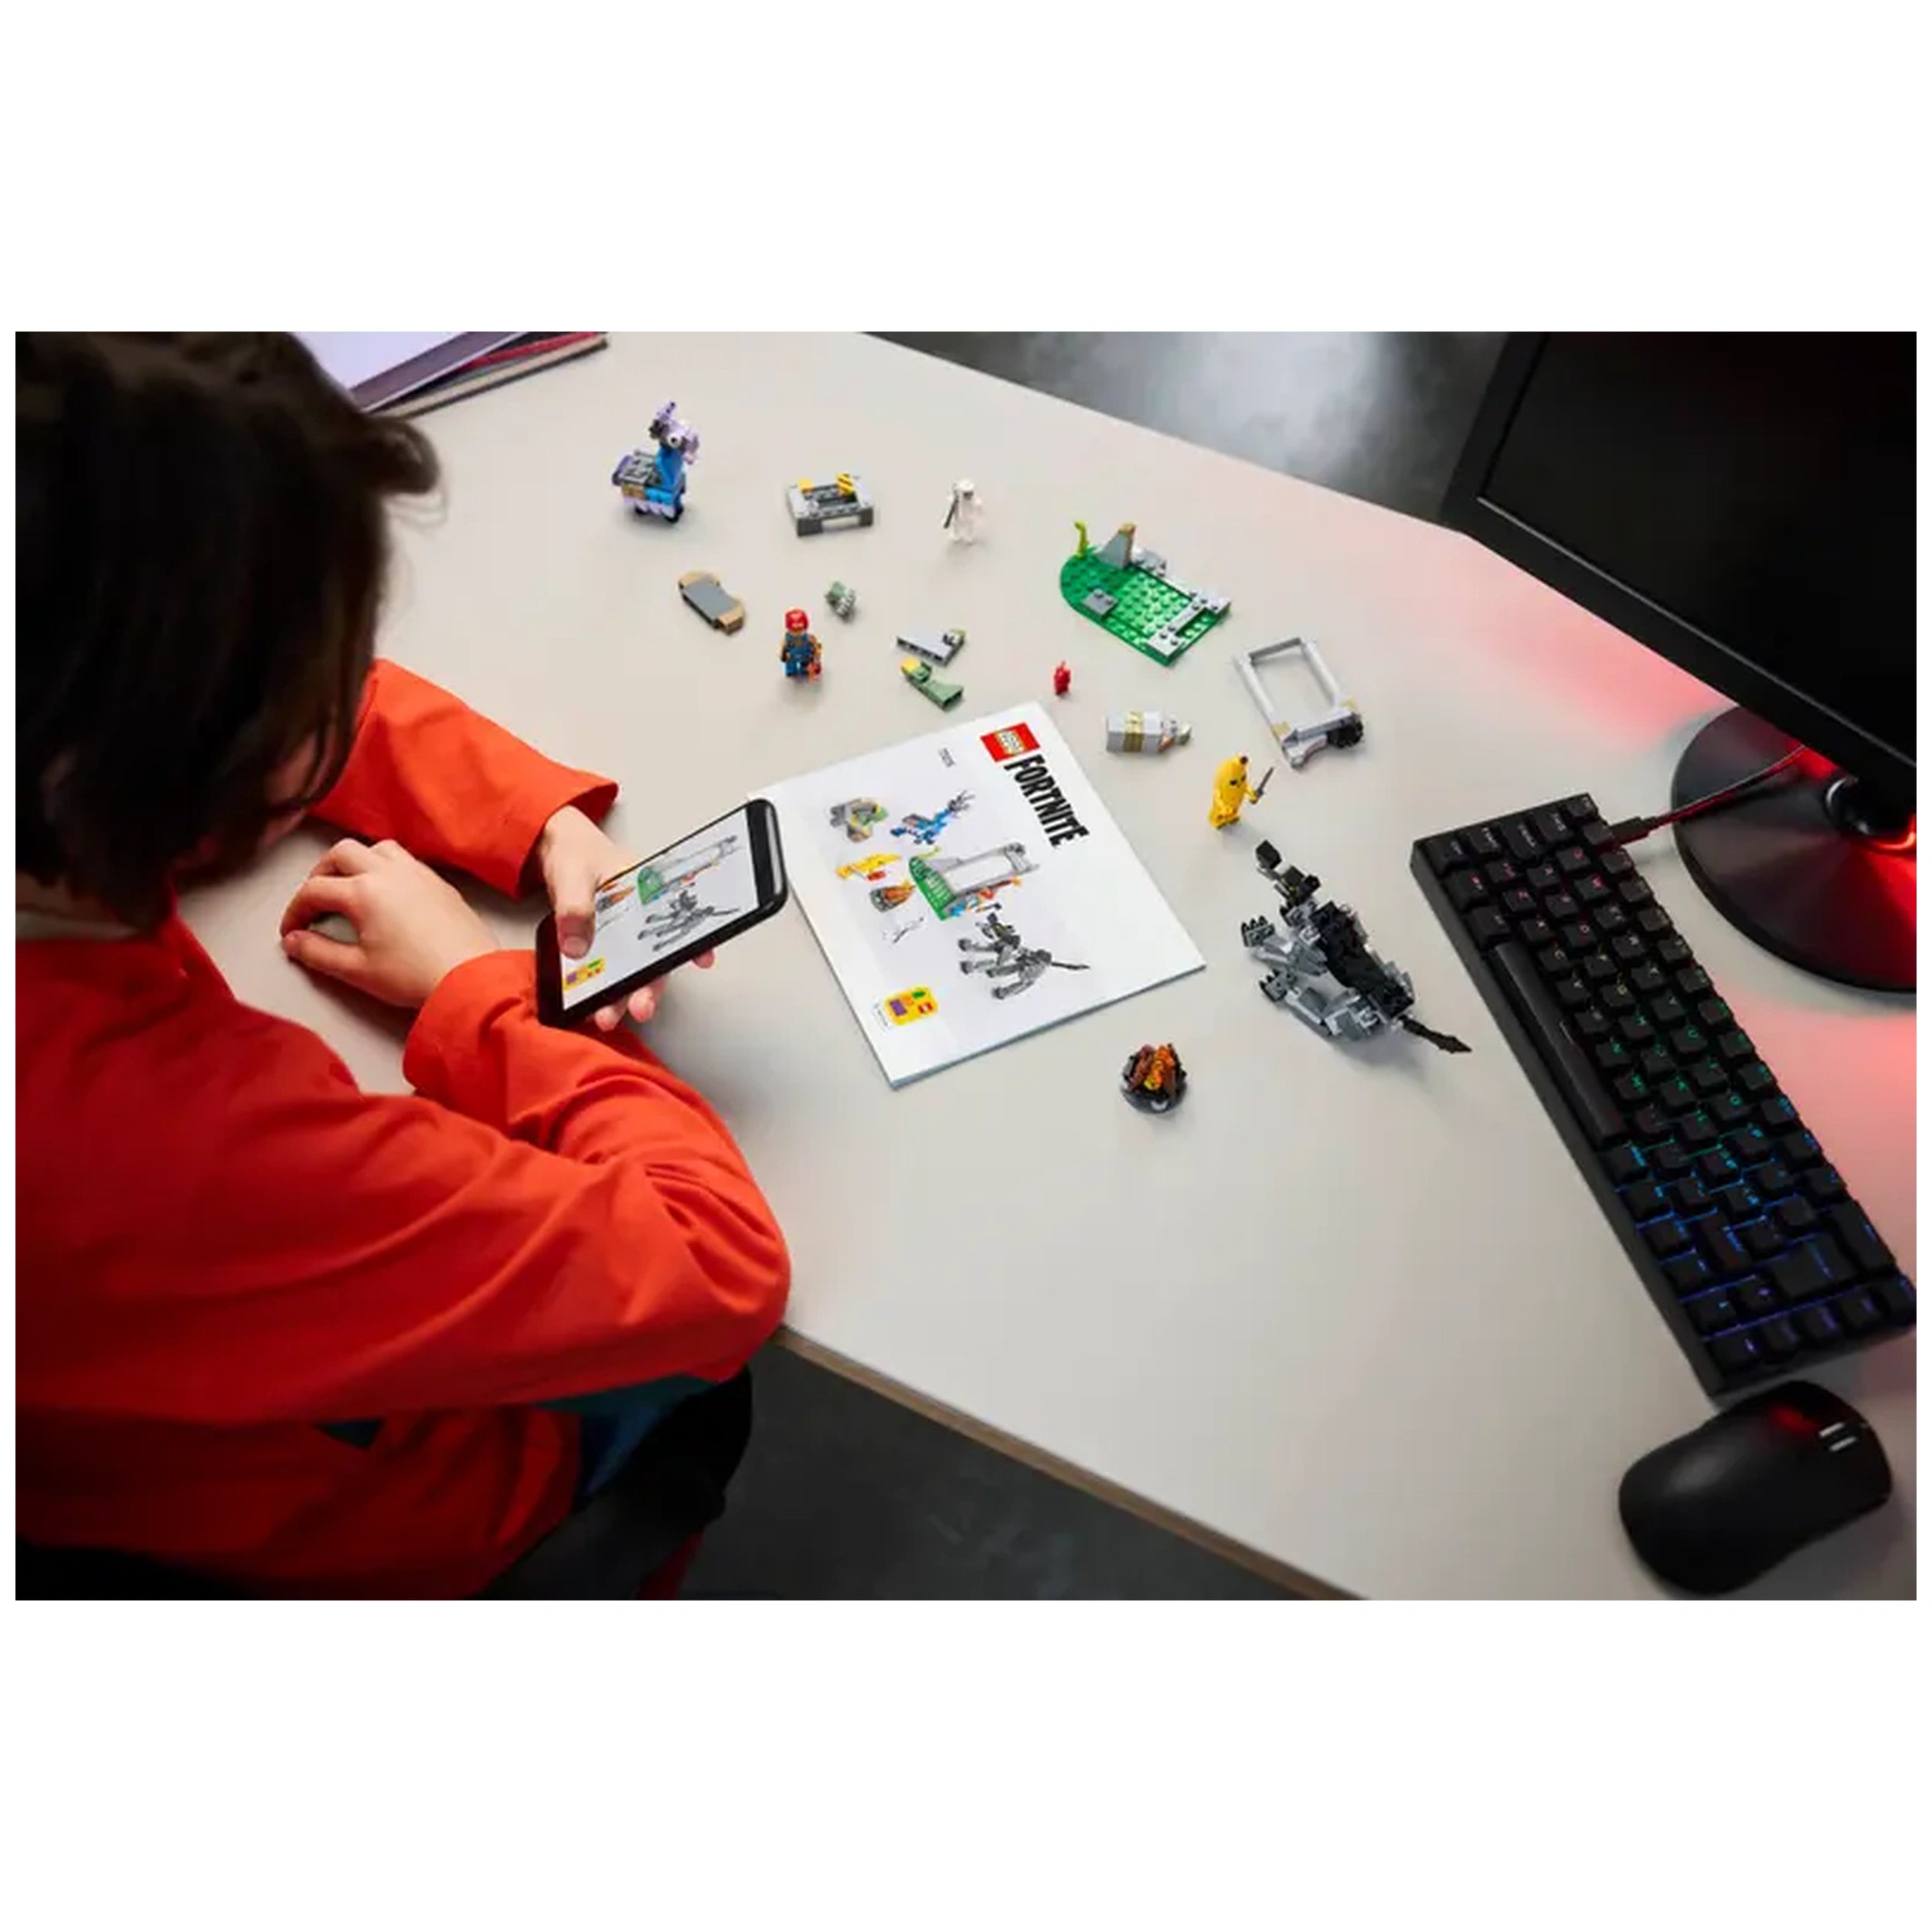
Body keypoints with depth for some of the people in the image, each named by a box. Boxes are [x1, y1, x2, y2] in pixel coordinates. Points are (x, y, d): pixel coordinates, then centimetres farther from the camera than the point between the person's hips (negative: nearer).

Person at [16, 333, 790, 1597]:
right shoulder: (160, 1132, -49)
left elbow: (344, 713, -7)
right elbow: (724, 1265, -39)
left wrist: (549, 827, -21)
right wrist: (477, 993, -27)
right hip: (352, 1506, -5)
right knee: (700, 1368, 20)